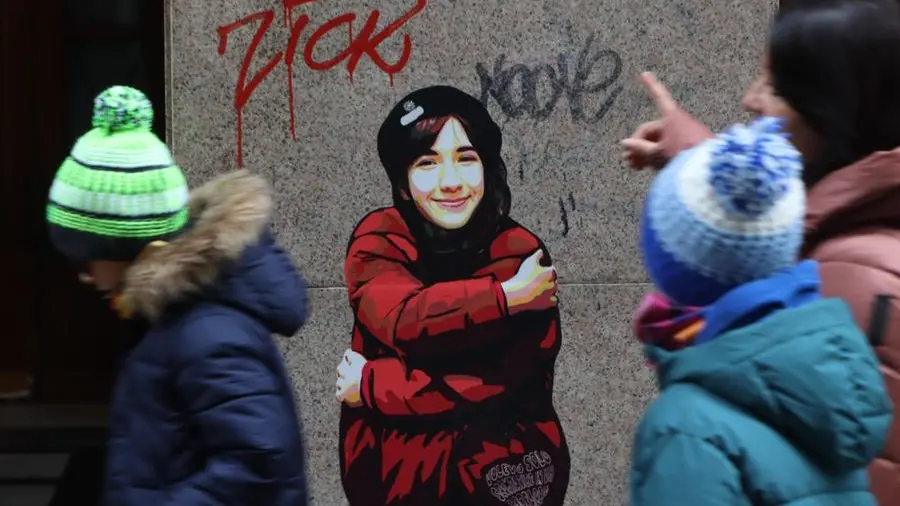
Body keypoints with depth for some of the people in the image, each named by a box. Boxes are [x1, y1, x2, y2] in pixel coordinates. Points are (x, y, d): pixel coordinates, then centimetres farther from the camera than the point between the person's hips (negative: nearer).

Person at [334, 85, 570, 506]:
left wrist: (372, 384, -13)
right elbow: (400, 321, -21)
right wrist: (507, 296, -19)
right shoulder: (378, 239, -2)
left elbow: (505, 383, -16)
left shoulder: (520, 252, -7)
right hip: (394, 468, 1)